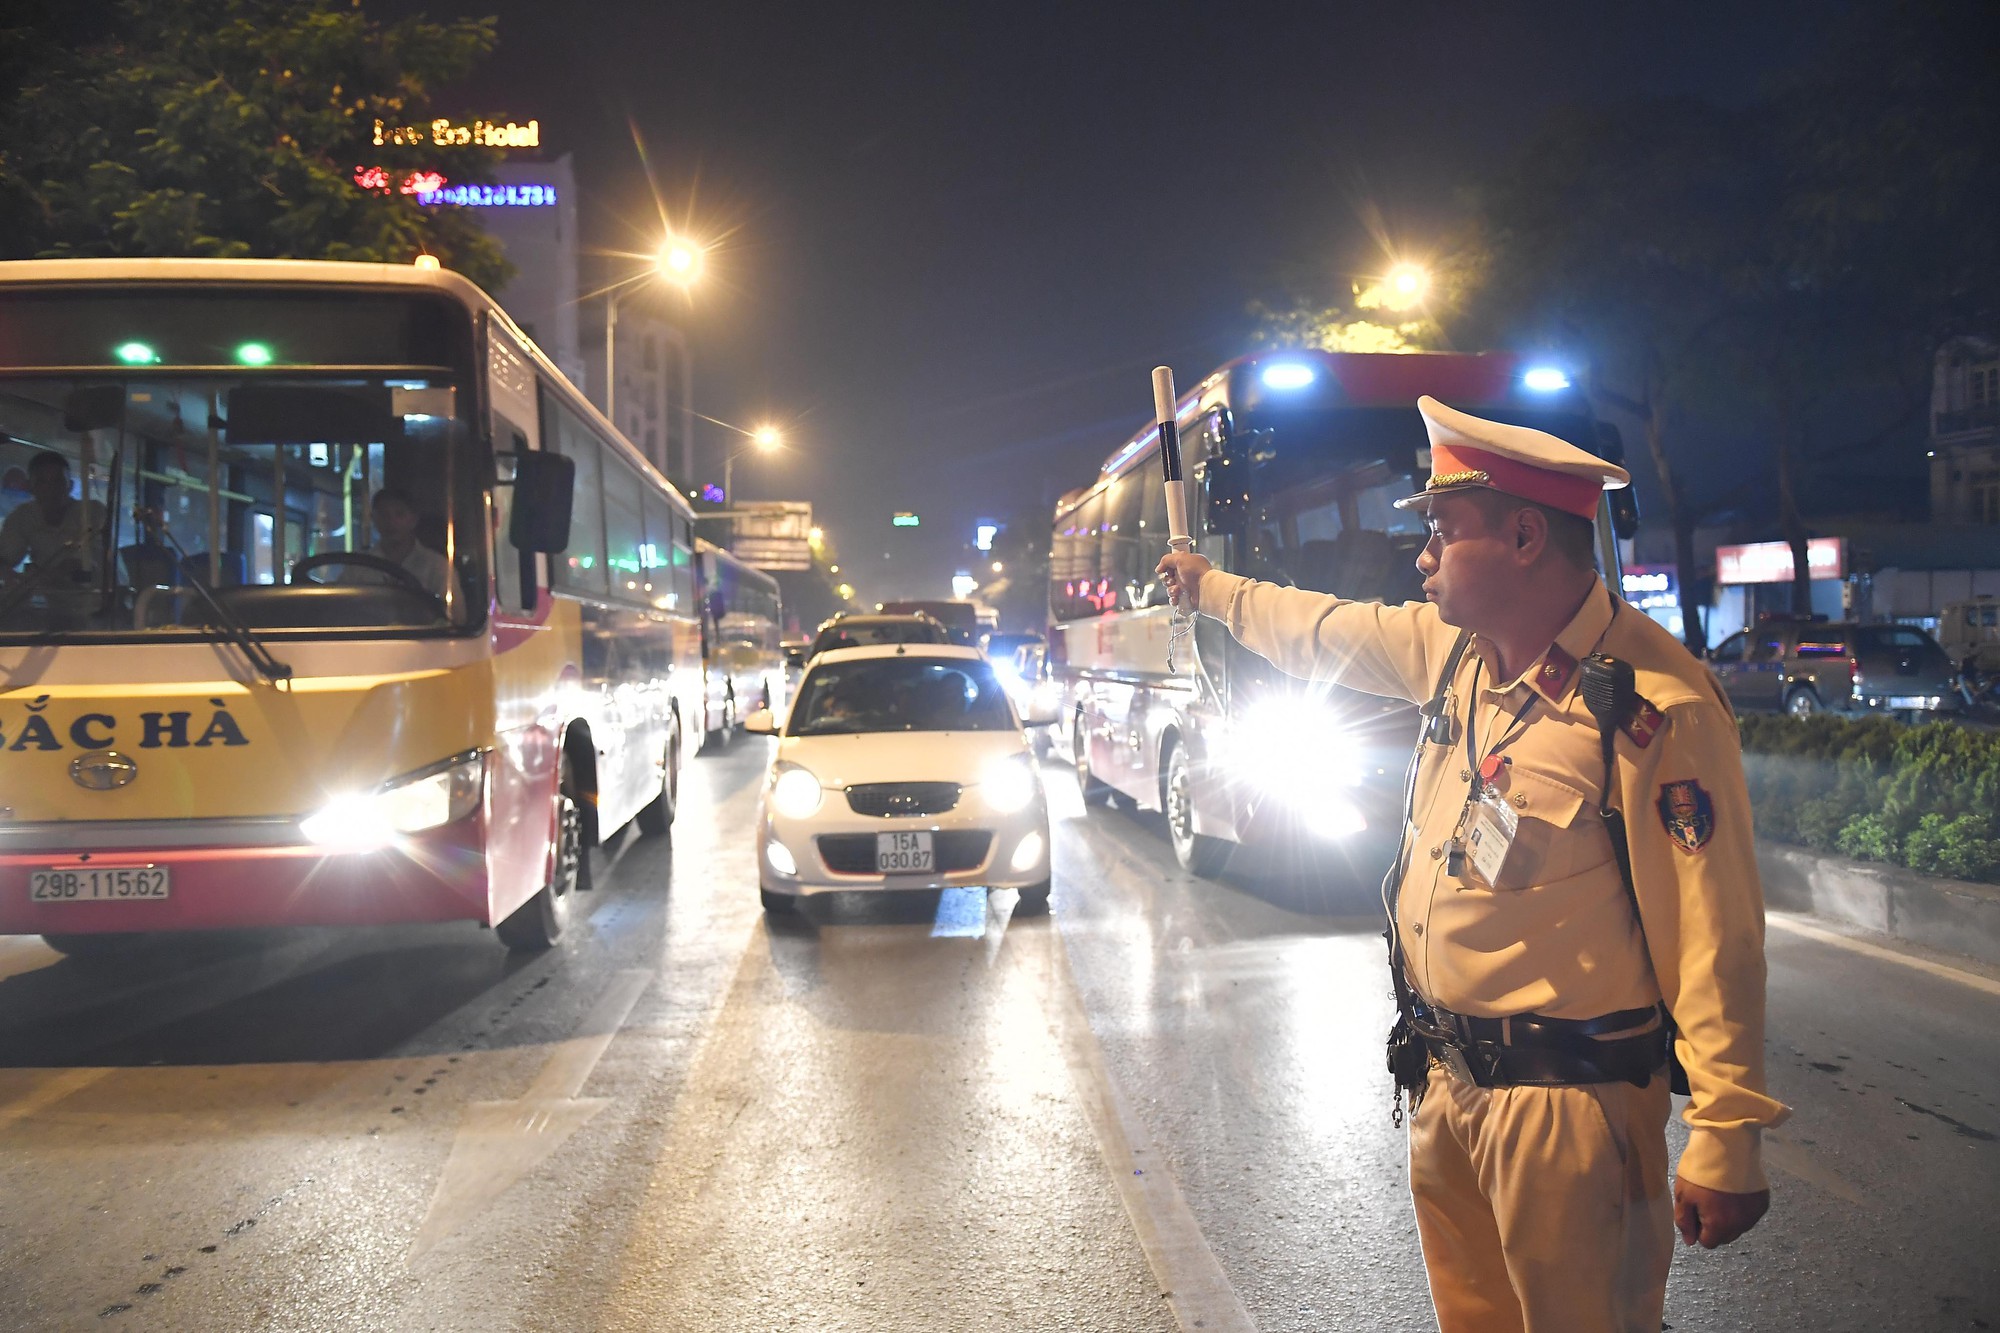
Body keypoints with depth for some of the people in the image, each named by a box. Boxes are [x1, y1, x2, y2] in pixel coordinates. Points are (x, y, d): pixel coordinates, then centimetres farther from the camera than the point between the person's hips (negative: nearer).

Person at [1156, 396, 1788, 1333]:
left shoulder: (1655, 704, -22)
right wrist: (1211, 587, 37)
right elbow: (1328, 632, 23)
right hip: (1445, 1078, 8)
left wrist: (1725, 1141, -22)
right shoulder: (1455, 646, 3)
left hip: (1563, 1099, -8)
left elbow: (1713, 937, -22)